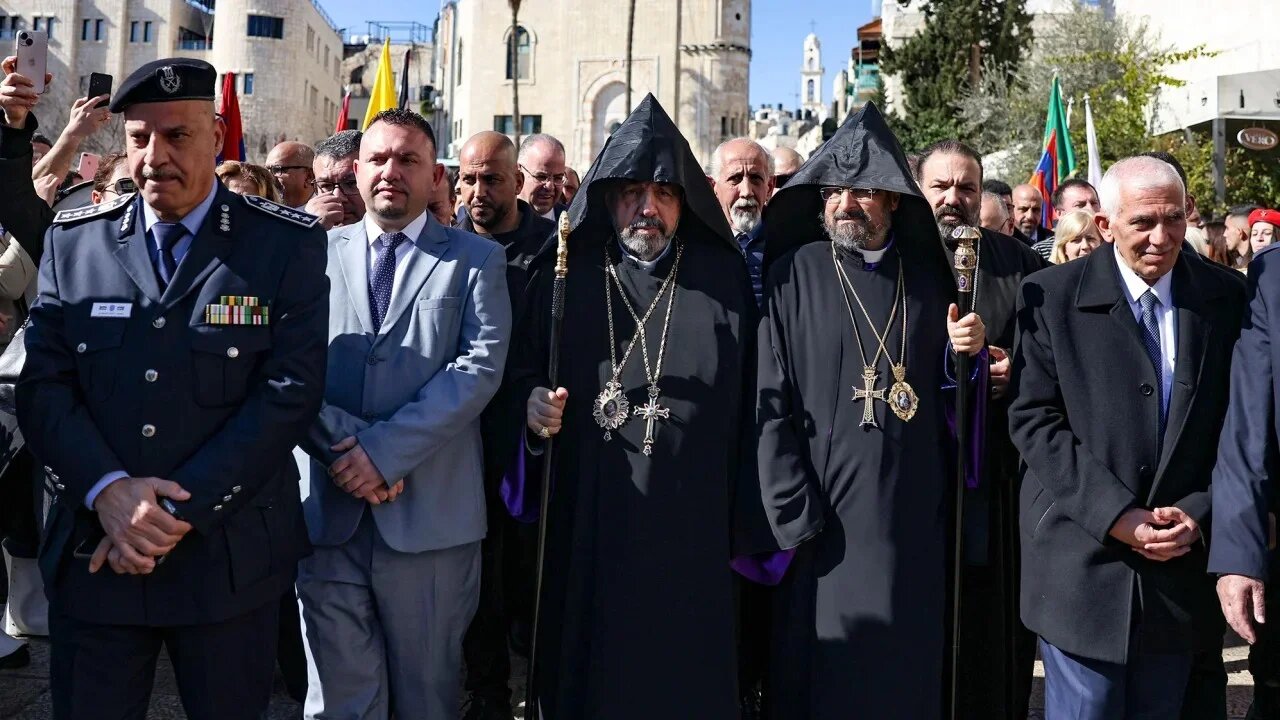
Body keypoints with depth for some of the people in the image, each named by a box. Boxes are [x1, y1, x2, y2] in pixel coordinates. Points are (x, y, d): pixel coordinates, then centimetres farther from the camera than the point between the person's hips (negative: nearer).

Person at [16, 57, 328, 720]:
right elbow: (42, 383, 1)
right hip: (92, 555, 2)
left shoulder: (288, 244, -5)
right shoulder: (72, 240, 5)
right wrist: (108, 491, -15)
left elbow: (289, 390, -12)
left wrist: (179, 509, -15)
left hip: (230, 560, -2)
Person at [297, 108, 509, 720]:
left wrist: (386, 449, -15)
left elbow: (480, 365, -8)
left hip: (431, 515, -1)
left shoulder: (476, 259, 5)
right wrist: (342, 449, -14)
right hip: (330, 510, 2)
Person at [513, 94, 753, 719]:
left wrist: (744, 502, 0)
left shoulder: (723, 277, 4)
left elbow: (747, 391, 4)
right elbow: (523, 370, 9)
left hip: (692, 526, 0)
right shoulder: (565, 273, 5)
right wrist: (533, 401, -13)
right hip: (587, 523, 1)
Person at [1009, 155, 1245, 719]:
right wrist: (1116, 515, -14)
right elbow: (1033, 419, -9)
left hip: (1185, 563, 3)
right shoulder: (1051, 296, -5)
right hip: (1082, 562, -3)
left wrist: (1199, 514, -6)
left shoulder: (1227, 298, 4)